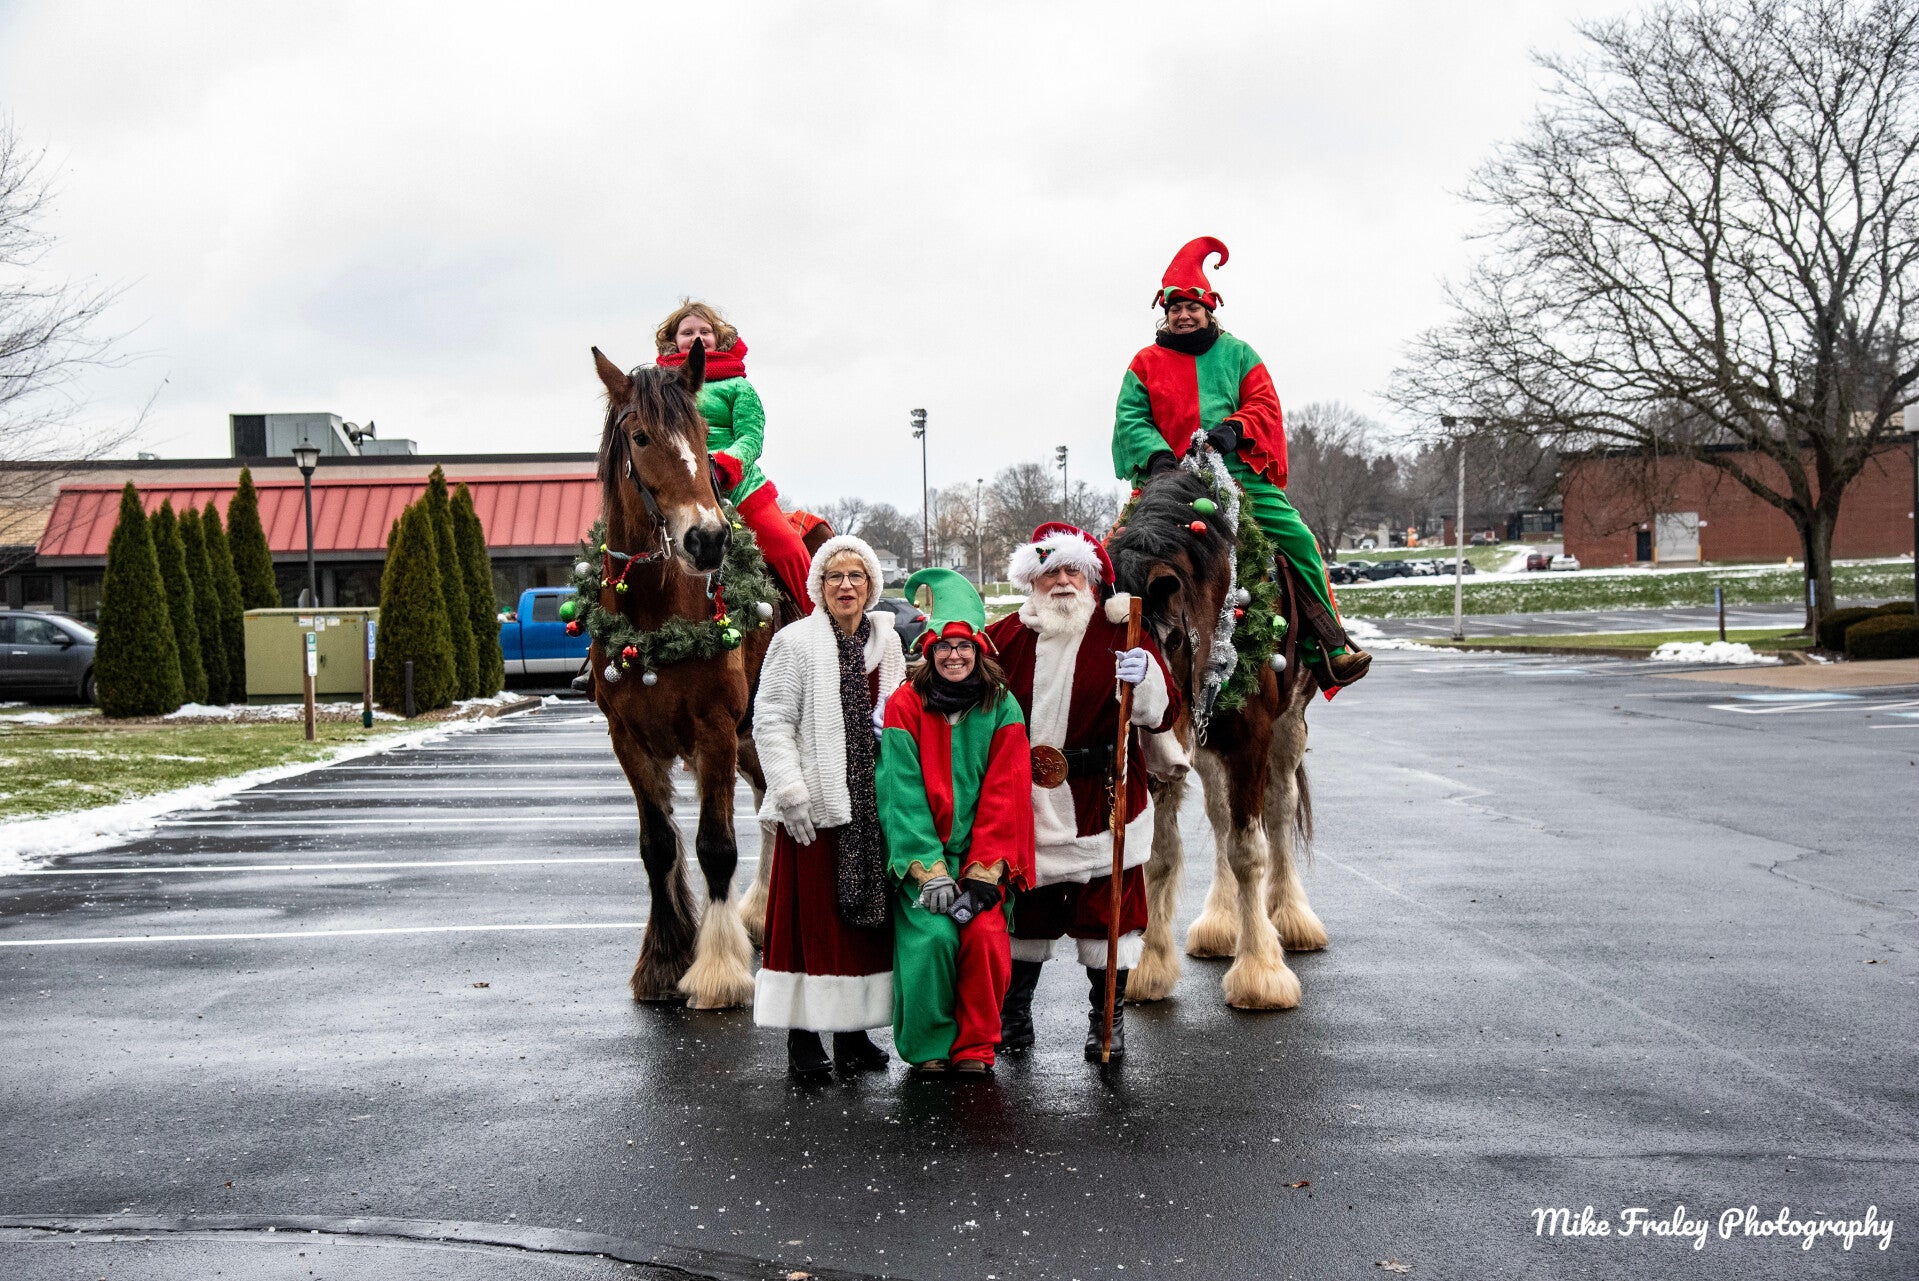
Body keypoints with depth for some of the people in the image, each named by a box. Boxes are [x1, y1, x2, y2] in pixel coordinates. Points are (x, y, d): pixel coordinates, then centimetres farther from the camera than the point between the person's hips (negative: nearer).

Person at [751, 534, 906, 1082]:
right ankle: (803, 1037, 6)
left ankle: (853, 1032, 20)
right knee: (812, 918, -2)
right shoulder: (795, 641, -4)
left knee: (867, 915, 9)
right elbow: (770, 721, -7)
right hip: (816, 809, -5)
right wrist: (791, 791, -15)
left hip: (874, 806, 6)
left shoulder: (886, 641, 13)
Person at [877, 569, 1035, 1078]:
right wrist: (931, 871, -17)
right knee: (933, 936, -21)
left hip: (983, 852, 1)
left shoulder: (1002, 709, 2)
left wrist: (983, 872, -13)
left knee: (984, 933, -20)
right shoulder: (905, 705, -1)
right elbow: (904, 793, -8)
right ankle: (930, 1050, 1)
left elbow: (1003, 796, -3)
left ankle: (975, 1049, 0)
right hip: (920, 854, -1)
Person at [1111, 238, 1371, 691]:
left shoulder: (1238, 354, 17)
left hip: (1240, 472, 1)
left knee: (1298, 539, -11)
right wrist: (1156, 454, -15)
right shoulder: (1146, 363, 13)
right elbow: (1130, 418, 4)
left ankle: (1327, 650, -2)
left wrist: (1235, 428, -13)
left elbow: (1265, 404, 8)